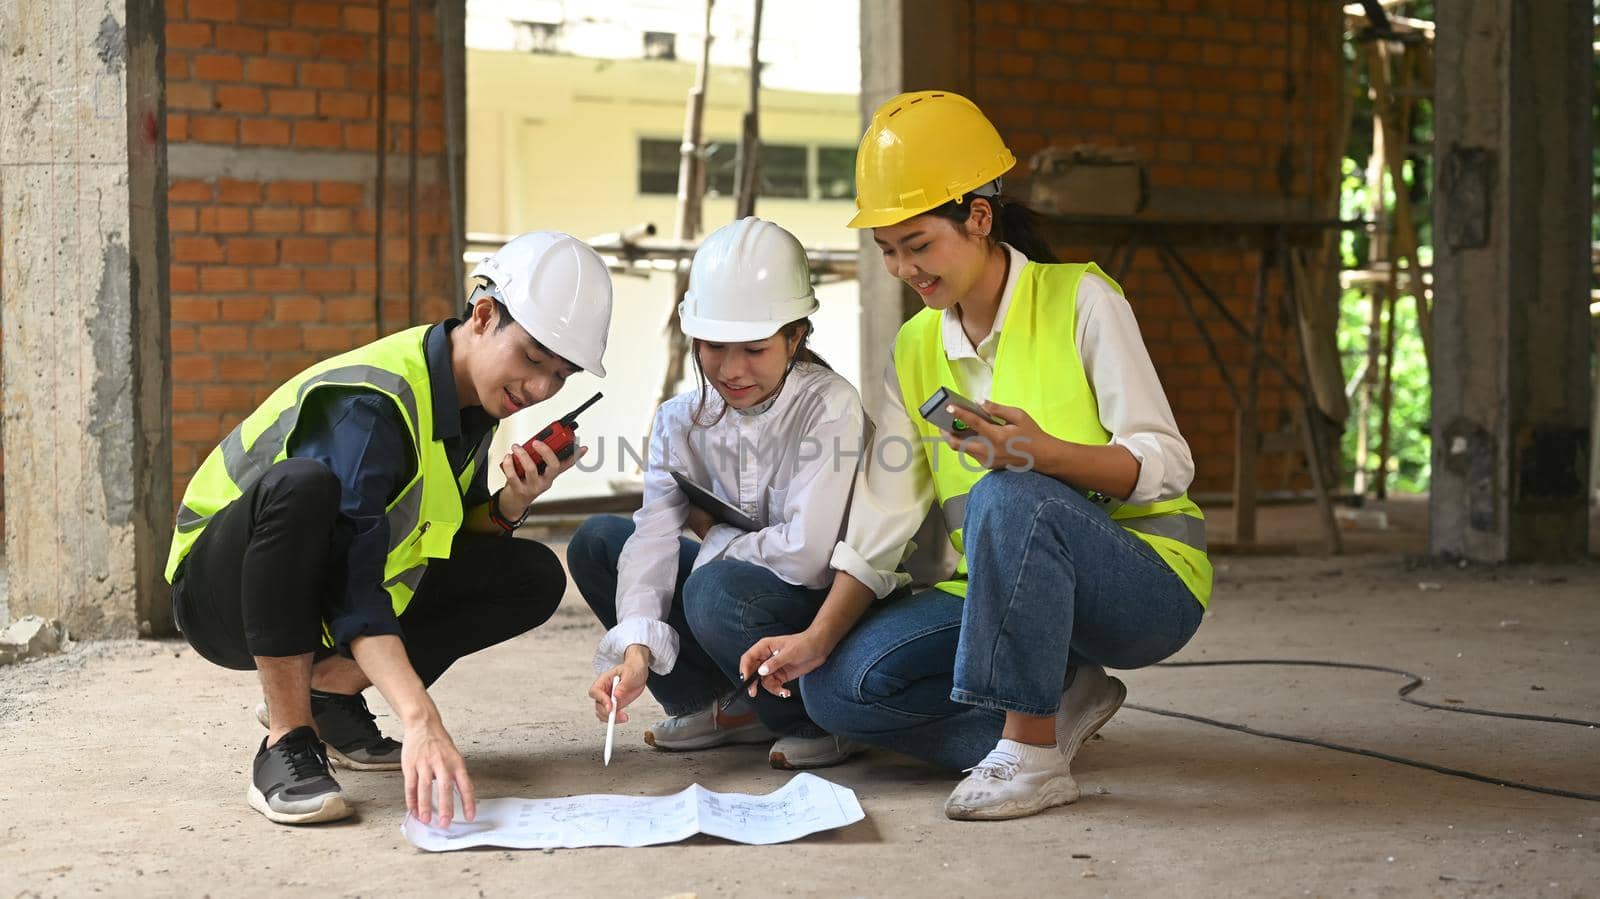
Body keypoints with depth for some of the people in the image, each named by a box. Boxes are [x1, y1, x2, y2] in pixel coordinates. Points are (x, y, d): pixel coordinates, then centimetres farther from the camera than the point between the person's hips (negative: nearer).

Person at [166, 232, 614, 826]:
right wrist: (421, 721, -49)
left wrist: (513, 504, -17)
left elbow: (460, 547, 5)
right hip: (222, 593, -8)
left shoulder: (473, 397, -3)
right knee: (301, 483, -40)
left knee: (536, 577, -6)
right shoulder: (370, 405, -29)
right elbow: (352, 589, -39)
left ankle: (327, 688, -2)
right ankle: (285, 744, -29)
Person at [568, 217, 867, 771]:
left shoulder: (829, 406, -20)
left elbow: (807, 553, -29)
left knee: (718, 588, -34)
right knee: (597, 541, -5)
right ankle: (721, 708, 1)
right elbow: (653, 538, -16)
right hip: (741, 583, 7)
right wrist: (635, 649, -32)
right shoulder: (683, 420, -3)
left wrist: (716, 538, -12)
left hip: (827, 605, -6)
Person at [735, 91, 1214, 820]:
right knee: (837, 685, -14)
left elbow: (1166, 464, -16)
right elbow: (880, 523, 3)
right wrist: (817, 638, -11)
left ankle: (1032, 754, -28)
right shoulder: (915, 351, 8)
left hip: (1145, 583, -6)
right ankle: (1058, 707, -3)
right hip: (1000, 589, 6)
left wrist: (1043, 453, -35)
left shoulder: (1079, 300, -9)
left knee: (1010, 497, -37)